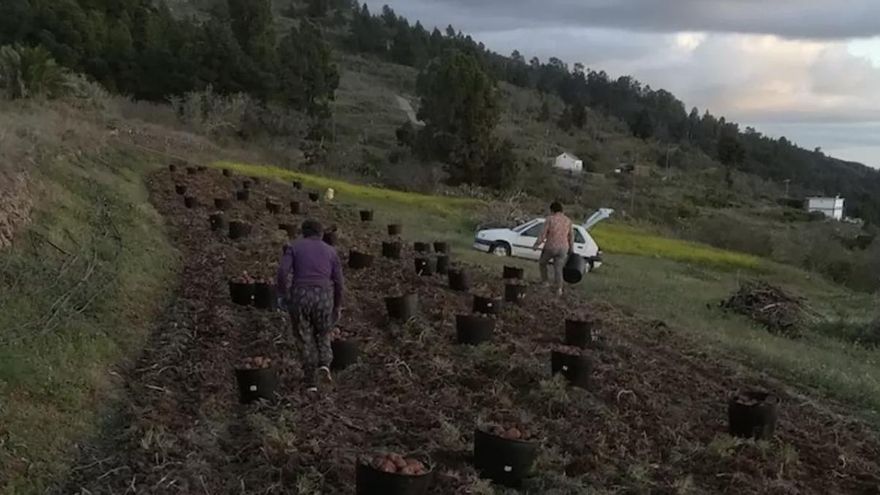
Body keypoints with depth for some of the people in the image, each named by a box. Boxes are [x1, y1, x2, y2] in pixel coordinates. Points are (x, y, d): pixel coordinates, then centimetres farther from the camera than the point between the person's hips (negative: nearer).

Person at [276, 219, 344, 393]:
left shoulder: (294, 247, 10)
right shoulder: (330, 251, 14)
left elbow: (283, 272, -5)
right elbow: (338, 281, 9)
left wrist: (282, 295, 5)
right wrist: (338, 305, 18)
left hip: (299, 295, -1)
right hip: (323, 297, 1)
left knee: (306, 339, 12)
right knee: (323, 334, 23)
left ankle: (311, 383, 10)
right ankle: (324, 364, -4)